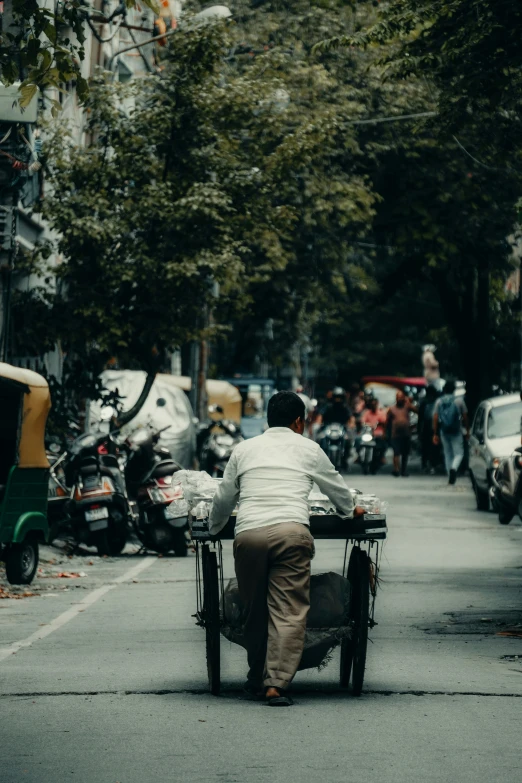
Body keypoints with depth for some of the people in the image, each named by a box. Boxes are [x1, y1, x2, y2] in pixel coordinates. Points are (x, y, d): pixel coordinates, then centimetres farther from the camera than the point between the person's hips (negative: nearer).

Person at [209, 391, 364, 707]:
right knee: (289, 611, -4)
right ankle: (277, 683, -15)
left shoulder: (244, 449, 23)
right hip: (291, 531, -2)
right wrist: (351, 510, 54)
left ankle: (257, 680, 21)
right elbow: (337, 488, 33)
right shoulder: (308, 449, 19)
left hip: (248, 533, 2)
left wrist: (214, 527, 49)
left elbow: (224, 499, 29)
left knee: (255, 610, 13)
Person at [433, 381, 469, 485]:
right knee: (459, 453, 1)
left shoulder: (439, 401, 3)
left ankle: (450, 476, 14)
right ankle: (454, 468, -28)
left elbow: (435, 419, 0)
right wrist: (467, 431, 9)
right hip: (456, 432, -3)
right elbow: (465, 417, -1)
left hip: (444, 432, 3)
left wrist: (435, 434, 3)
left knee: (447, 454, 14)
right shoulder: (459, 400, -3)